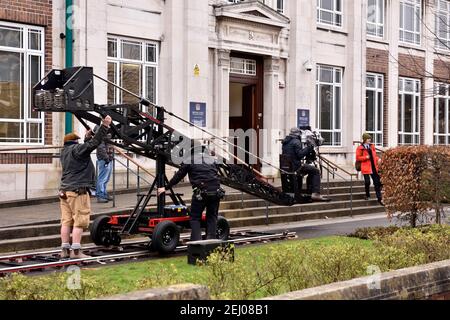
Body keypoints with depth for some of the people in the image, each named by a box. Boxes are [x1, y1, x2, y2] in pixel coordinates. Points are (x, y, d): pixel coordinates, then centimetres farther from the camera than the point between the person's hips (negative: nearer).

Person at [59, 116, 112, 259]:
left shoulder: (65, 152, 19)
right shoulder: (76, 149, -6)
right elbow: (93, 143, -19)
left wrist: (88, 137, 44)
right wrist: (104, 126, -19)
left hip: (65, 190, 9)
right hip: (78, 191, -9)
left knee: (66, 221, 9)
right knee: (79, 222, -6)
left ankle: (65, 250, 10)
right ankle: (76, 251, -7)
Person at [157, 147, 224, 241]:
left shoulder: (189, 160, 9)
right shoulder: (211, 159, 22)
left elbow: (178, 176, 14)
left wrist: (166, 188, 24)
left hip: (201, 191, -4)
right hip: (216, 191, 4)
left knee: (195, 217, 7)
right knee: (212, 217, 16)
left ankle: (196, 240, -5)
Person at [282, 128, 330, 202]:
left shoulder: (285, 142, 17)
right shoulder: (296, 141, -11)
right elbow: (300, 154, -19)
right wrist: (308, 148, -11)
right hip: (296, 167, -10)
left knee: (311, 171, 26)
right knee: (316, 171, -5)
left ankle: (310, 192, 25)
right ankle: (316, 194, -13)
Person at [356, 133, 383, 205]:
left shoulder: (372, 146, 14)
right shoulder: (360, 148, -3)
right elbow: (358, 158, -5)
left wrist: (378, 159, 1)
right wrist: (365, 157, -17)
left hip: (374, 167, 5)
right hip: (366, 168, -5)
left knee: (377, 182, 2)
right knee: (367, 182, -5)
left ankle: (379, 199, 6)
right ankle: (367, 195, 20)